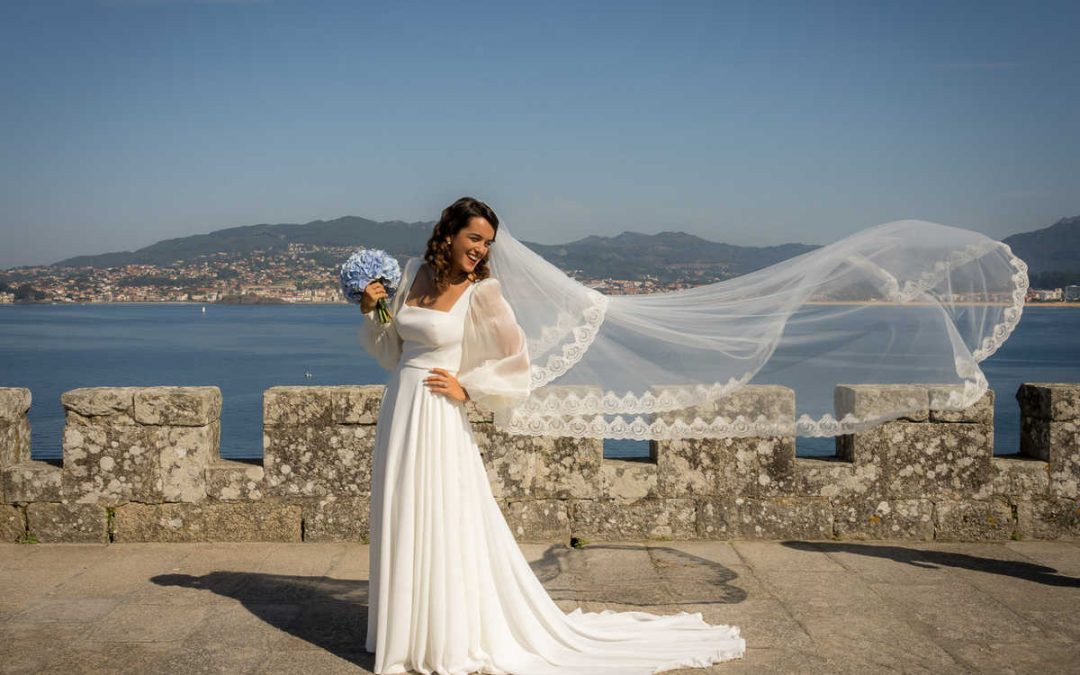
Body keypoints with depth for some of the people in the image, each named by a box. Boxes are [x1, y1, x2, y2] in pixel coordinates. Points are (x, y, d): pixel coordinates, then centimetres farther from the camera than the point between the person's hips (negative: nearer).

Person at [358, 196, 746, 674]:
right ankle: (405, 629, 30)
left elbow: (515, 362, -11)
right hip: (398, 411, 6)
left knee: (445, 525, 0)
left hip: (438, 419, -6)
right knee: (402, 523, 14)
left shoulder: (480, 293, -9)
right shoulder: (413, 274, 6)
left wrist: (467, 389, -12)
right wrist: (371, 311, 0)